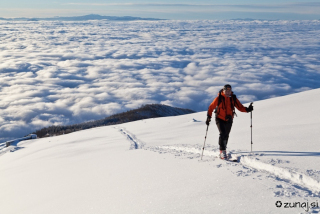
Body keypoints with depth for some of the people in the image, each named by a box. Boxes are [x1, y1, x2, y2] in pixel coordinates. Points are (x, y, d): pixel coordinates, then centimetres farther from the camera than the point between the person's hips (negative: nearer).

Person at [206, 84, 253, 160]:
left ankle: (223, 150, 32)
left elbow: (240, 107, -5)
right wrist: (209, 117, -8)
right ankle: (222, 152, -17)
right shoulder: (219, 98, -11)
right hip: (220, 119, -4)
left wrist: (247, 109, -24)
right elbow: (211, 107, -4)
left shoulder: (233, 98, -3)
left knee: (226, 136, 14)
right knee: (222, 134, -20)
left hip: (229, 120, 4)